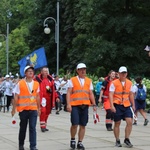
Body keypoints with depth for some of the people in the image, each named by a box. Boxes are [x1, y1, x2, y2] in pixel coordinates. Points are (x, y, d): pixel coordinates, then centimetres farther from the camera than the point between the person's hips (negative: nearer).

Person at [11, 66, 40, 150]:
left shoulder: (36, 84, 5)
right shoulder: (20, 84, -5)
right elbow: (16, 97, -3)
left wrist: (39, 108, 13)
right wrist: (14, 109, -5)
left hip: (33, 109, 2)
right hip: (23, 109, -2)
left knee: (33, 128, -5)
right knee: (23, 128, 12)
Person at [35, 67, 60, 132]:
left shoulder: (50, 79, 13)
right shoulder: (38, 79, -5)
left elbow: (54, 88, 18)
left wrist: (56, 97, 13)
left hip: (49, 98, 6)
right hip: (42, 98, -6)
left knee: (47, 112, 10)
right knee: (43, 112, -13)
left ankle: (44, 126, 21)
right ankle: (42, 126, -8)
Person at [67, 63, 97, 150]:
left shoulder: (89, 81, 13)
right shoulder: (72, 80, 3)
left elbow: (91, 94, 14)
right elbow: (69, 93, -1)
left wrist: (94, 104, 6)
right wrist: (68, 104, -11)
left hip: (85, 106, 3)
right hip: (75, 105, -3)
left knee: (83, 125, 5)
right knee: (75, 124, -10)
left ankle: (80, 143, 16)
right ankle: (72, 140, 13)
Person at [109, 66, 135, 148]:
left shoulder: (129, 83, 8)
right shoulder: (114, 83, -7)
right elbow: (111, 95, -10)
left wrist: (133, 105, 14)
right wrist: (112, 106, -18)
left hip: (127, 105, 4)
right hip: (117, 106, -4)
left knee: (130, 122, -7)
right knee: (117, 123, 4)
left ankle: (127, 139, 8)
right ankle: (117, 141, 16)